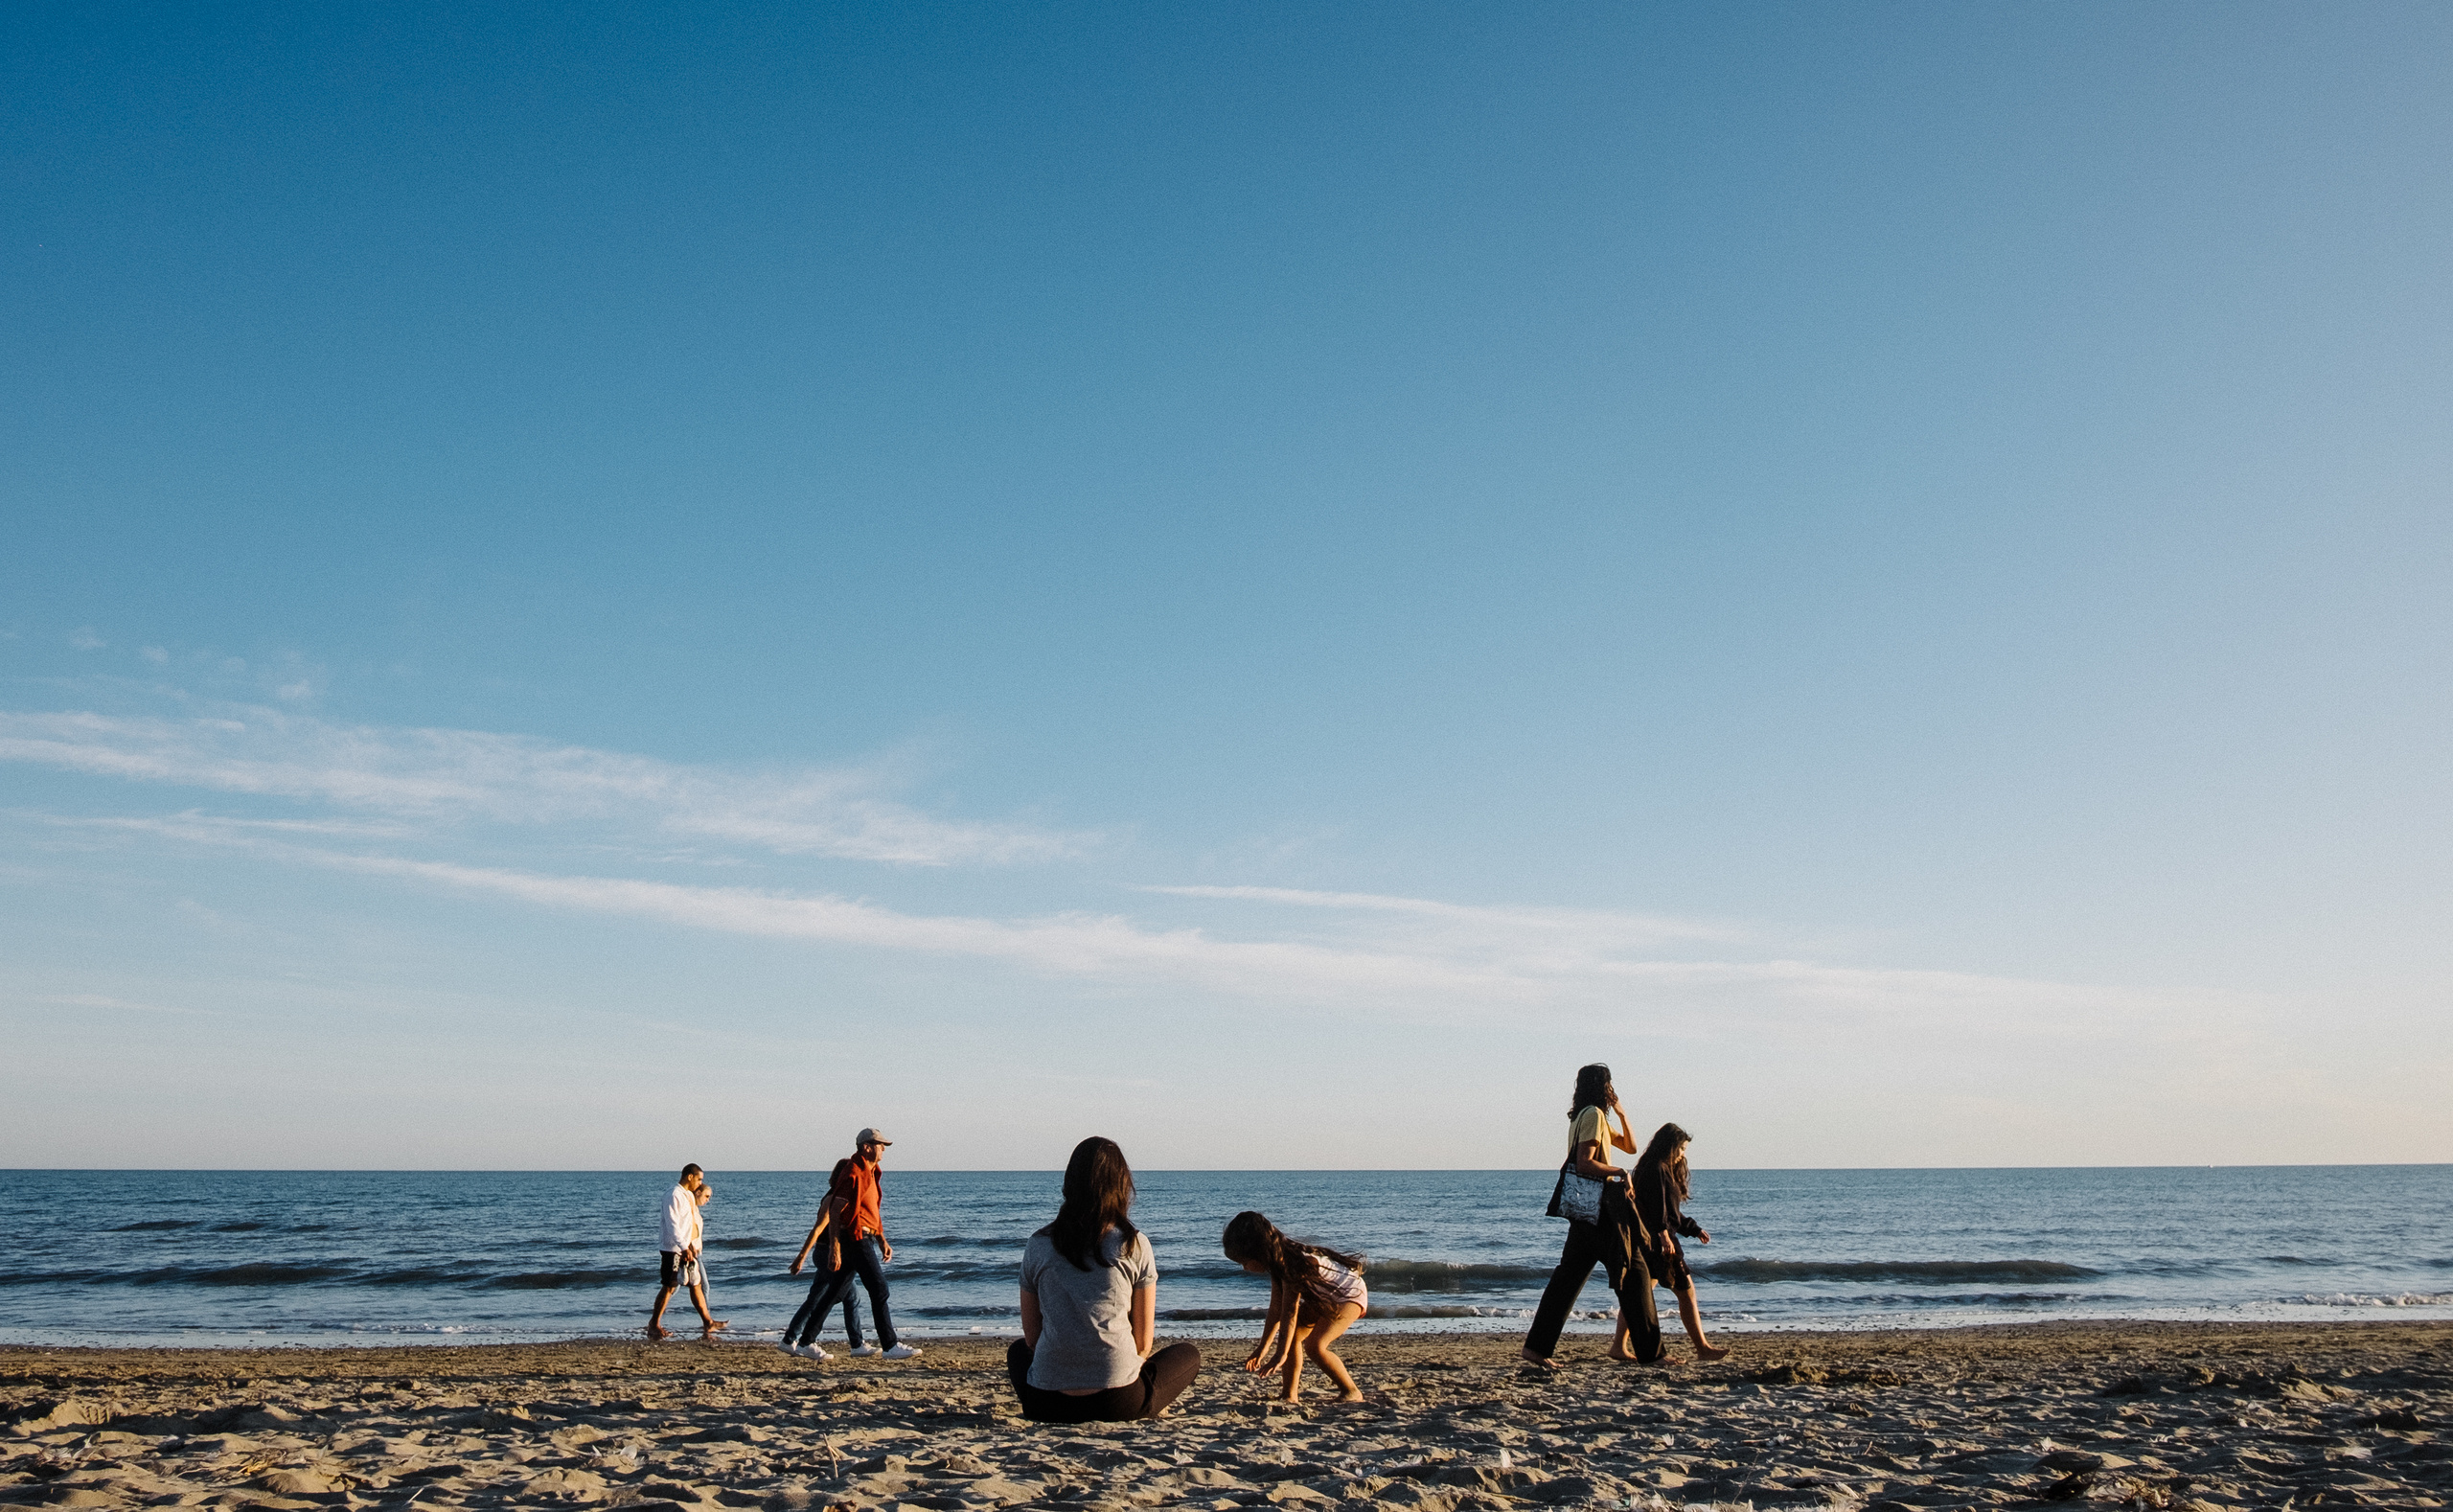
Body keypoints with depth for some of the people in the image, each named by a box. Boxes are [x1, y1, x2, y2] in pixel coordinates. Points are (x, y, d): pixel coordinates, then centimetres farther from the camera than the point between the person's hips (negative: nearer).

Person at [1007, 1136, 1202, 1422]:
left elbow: (1031, 1335, 11)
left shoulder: (1038, 1245, 3)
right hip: (1118, 1401, -2)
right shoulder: (1135, 1245, -3)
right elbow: (1143, 1341, 2)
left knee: (1018, 1350, 38)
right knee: (1189, 1355, 27)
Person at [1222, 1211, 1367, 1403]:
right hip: (1324, 1297, 10)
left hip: (1350, 1295, -10)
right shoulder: (1279, 1263, -6)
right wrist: (1263, 1349, 0)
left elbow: (1290, 1312, -32)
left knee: (1315, 1345, -23)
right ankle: (1290, 1395, 4)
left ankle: (1352, 1392, -8)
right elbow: (1276, 1311, -1)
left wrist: (1280, 1355, -31)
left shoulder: (1293, 1264, -33)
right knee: (1290, 1337, -1)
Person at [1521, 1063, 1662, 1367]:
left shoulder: (1590, 1116, 21)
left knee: (1568, 1277, 6)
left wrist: (1621, 1114, 16)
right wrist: (1620, 1172, -11)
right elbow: (1584, 1163, -19)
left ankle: (1537, 1347, 2)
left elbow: (1629, 1146, 28)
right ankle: (1649, 1351, 0)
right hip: (1598, 1206, -10)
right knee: (1633, 1272, -3)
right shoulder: (1594, 1114, -10)